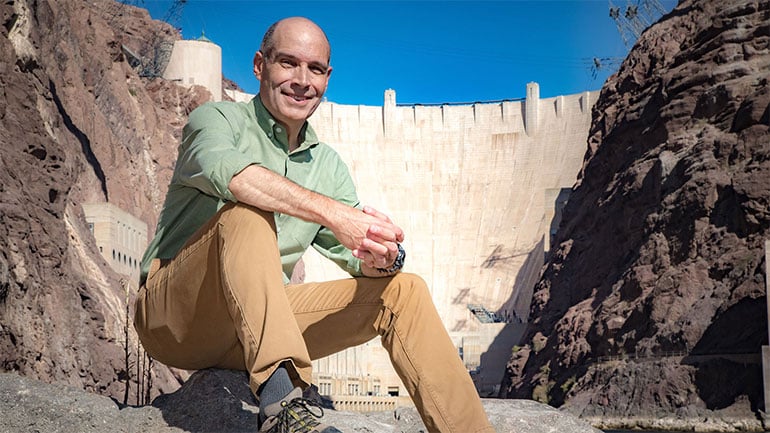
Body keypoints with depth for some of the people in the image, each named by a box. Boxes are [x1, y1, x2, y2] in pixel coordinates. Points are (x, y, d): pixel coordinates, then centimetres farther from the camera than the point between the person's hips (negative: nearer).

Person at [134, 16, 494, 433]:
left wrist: (381, 260, -20)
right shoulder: (216, 119, -3)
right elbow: (226, 169, -29)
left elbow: (357, 252, 5)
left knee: (402, 290, -7)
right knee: (247, 211, -33)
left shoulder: (327, 164, 15)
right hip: (174, 316, -5)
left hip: (261, 324, 5)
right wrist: (330, 212, -39)